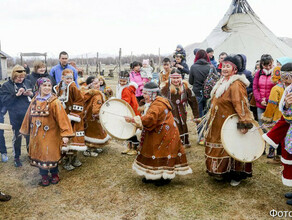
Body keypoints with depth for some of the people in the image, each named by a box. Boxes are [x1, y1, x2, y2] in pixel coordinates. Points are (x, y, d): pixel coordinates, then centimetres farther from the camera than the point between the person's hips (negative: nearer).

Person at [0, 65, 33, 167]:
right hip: (16, 117, -2)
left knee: (30, 136, 14)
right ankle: (16, 157, 26)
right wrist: (16, 94, -21)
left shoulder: (28, 82, 4)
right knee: (17, 137, 10)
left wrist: (31, 94, -10)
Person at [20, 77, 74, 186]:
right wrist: (26, 130, 19)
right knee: (39, 155, 11)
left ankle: (54, 174, 28)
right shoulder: (34, 101, 4)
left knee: (51, 155, 4)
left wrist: (65, 134, -24)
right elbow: (29, 116, 14)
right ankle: (44, 176, 29)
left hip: (50, 135, -5)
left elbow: (62, 118, -17)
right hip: (37, 135, 5)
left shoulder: (55, 102, -13)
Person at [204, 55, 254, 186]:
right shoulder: (222, 82, 13)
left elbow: (241, 104, -25)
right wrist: (211, 119, 25)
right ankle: (221, 172, 31)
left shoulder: (236, 84, -17)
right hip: (218, 123, 9)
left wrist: (244, 123, -31)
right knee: (218, 145, 15)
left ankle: (236, 175, 16)